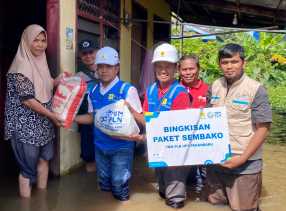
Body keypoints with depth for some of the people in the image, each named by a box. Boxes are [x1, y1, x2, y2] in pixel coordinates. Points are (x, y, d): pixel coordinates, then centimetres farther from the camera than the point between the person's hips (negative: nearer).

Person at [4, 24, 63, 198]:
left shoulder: (41, 62, 8)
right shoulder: (22, 65, -17)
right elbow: (27, 99, -21)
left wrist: (59, 80, 5)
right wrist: (52, 115, -17)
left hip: (42, 122, 9)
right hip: (26, 124, -9)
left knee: (45, 157, 17)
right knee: (29, 166, 0)